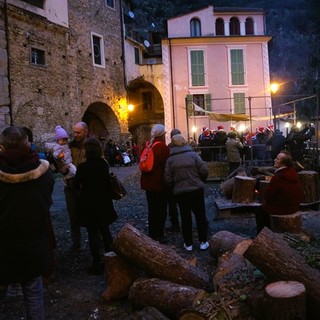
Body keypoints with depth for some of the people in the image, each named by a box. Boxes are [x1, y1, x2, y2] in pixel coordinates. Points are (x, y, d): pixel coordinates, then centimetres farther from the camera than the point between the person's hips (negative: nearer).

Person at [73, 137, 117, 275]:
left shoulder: (83, 167, -17)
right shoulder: (104, 164, -3)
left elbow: (76, 185, -5)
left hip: (89, 205, -5)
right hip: (104, 203, 5)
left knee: (93, 234, 5)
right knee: (105, 231, 16)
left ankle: (97, 264, 11)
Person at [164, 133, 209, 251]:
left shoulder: (170, 159, -1)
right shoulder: (193, 154, -3)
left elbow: (167, 179, -5)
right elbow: (204, 170, -8)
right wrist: (201, 181, 11)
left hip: (180, 192, 1)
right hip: (196, 189, 0)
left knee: (185, 217, 10)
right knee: (200, 215, 12)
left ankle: (188, 244, 16)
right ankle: (203, 242, 17)